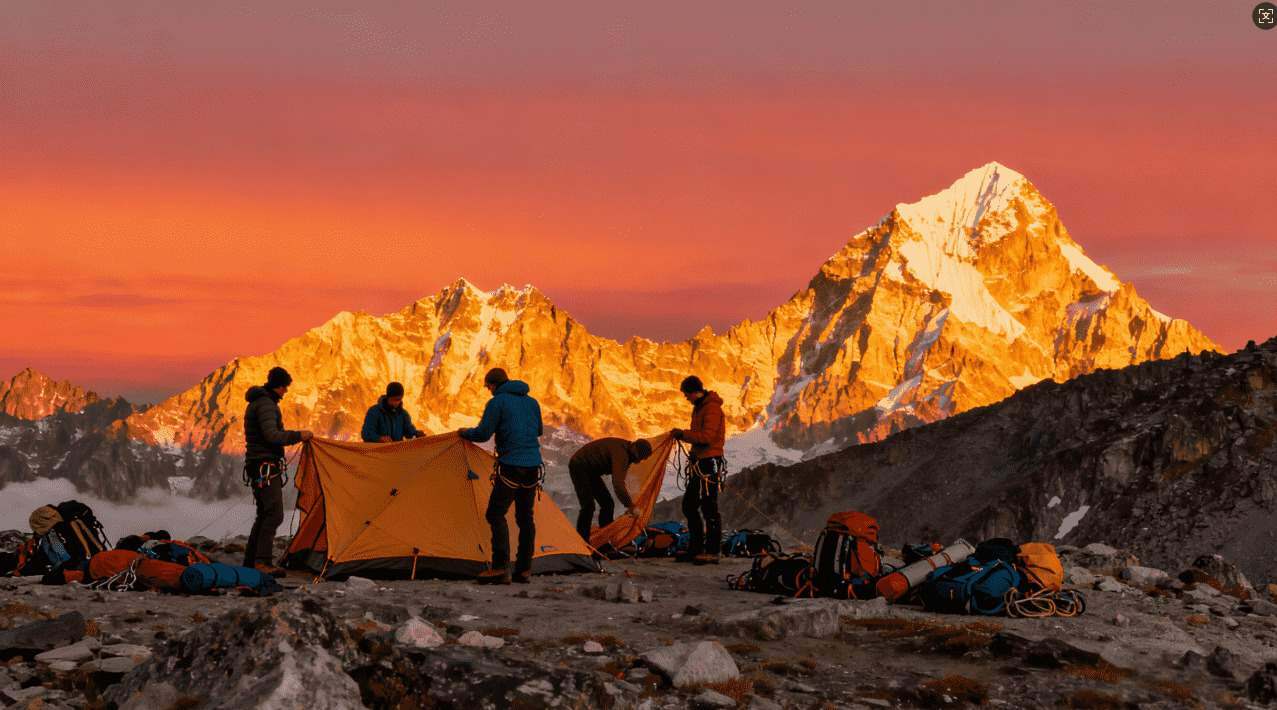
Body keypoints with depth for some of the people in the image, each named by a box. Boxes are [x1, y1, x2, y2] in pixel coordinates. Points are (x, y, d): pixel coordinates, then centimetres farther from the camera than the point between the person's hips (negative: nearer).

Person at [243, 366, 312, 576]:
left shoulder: (257, 402, 20)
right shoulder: (266, 404, -14)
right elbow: (272, 436, -24)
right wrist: (298, 436, -15)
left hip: (259, 466, 11)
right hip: (266, 466, -11)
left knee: (264, 514, 13)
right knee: (274, 514, -15)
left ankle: (250, 562, 15)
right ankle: (262, 561, -20)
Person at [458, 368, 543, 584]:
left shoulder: (497, 403, -6)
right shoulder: (532, 402, 15)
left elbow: (482, 434, -10)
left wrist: (465, 433, 9)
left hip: (511, 467, -7)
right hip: (533, 466, 7)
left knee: (496, 514, -5)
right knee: (525, 517, 12)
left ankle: (500, 568, -16)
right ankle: (524, 570, 11)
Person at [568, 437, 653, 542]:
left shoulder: (625, 451, 3)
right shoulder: (620, 453, -30)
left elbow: (619, 482, 14)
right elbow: (618, 485, -38)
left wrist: (629, 504, 10)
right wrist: (631, 506, -31)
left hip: (590, 470, 10)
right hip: (579, 467, -10)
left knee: (607, 503, 8)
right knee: (588, 506, -19)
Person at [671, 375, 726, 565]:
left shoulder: (712, 409, -14)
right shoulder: (699, 407, 18)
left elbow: (707, 437, -22)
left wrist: (683, 434, -16)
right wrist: (683, 435, 8)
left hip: (709, 463, -11)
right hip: (699, 463, 11)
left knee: (708, 508, -10)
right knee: (690, 506, 13)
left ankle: (712, 552, -9)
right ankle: (695, 549, 18)